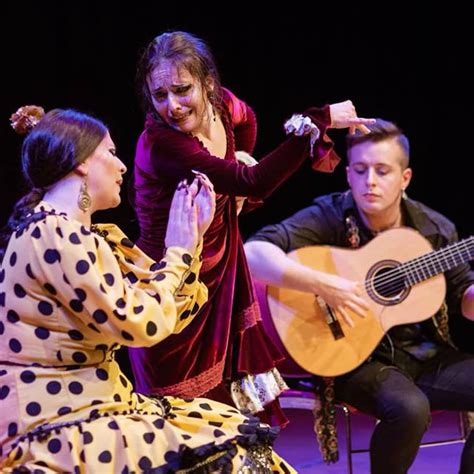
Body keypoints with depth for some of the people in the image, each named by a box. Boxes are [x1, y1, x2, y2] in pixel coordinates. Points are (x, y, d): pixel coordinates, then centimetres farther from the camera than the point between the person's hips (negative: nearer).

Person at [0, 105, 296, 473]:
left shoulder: (84, 236, 14)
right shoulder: (52, 235, -16)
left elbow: (167, 313, 16)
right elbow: (140, 324, -20)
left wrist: (193, 239, 9)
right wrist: (177, 252, -7)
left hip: (89, 409, 10)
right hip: (58, 429, -10)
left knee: (239, 433, 7)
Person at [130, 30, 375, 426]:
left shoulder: (221, 105, -6)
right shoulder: (161, 145, -28)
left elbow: (245, 119, 23)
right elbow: (255, 184, -33)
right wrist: (319, 121, -30)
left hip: (222, 279, 7)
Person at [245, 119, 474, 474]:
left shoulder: (435, 229, 4)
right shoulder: (330, 217, -9)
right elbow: (254, 254, -22)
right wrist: (322, 284, -31)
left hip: (427, 356, 5)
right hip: (359, 356, -5)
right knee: (410, 409, -33)